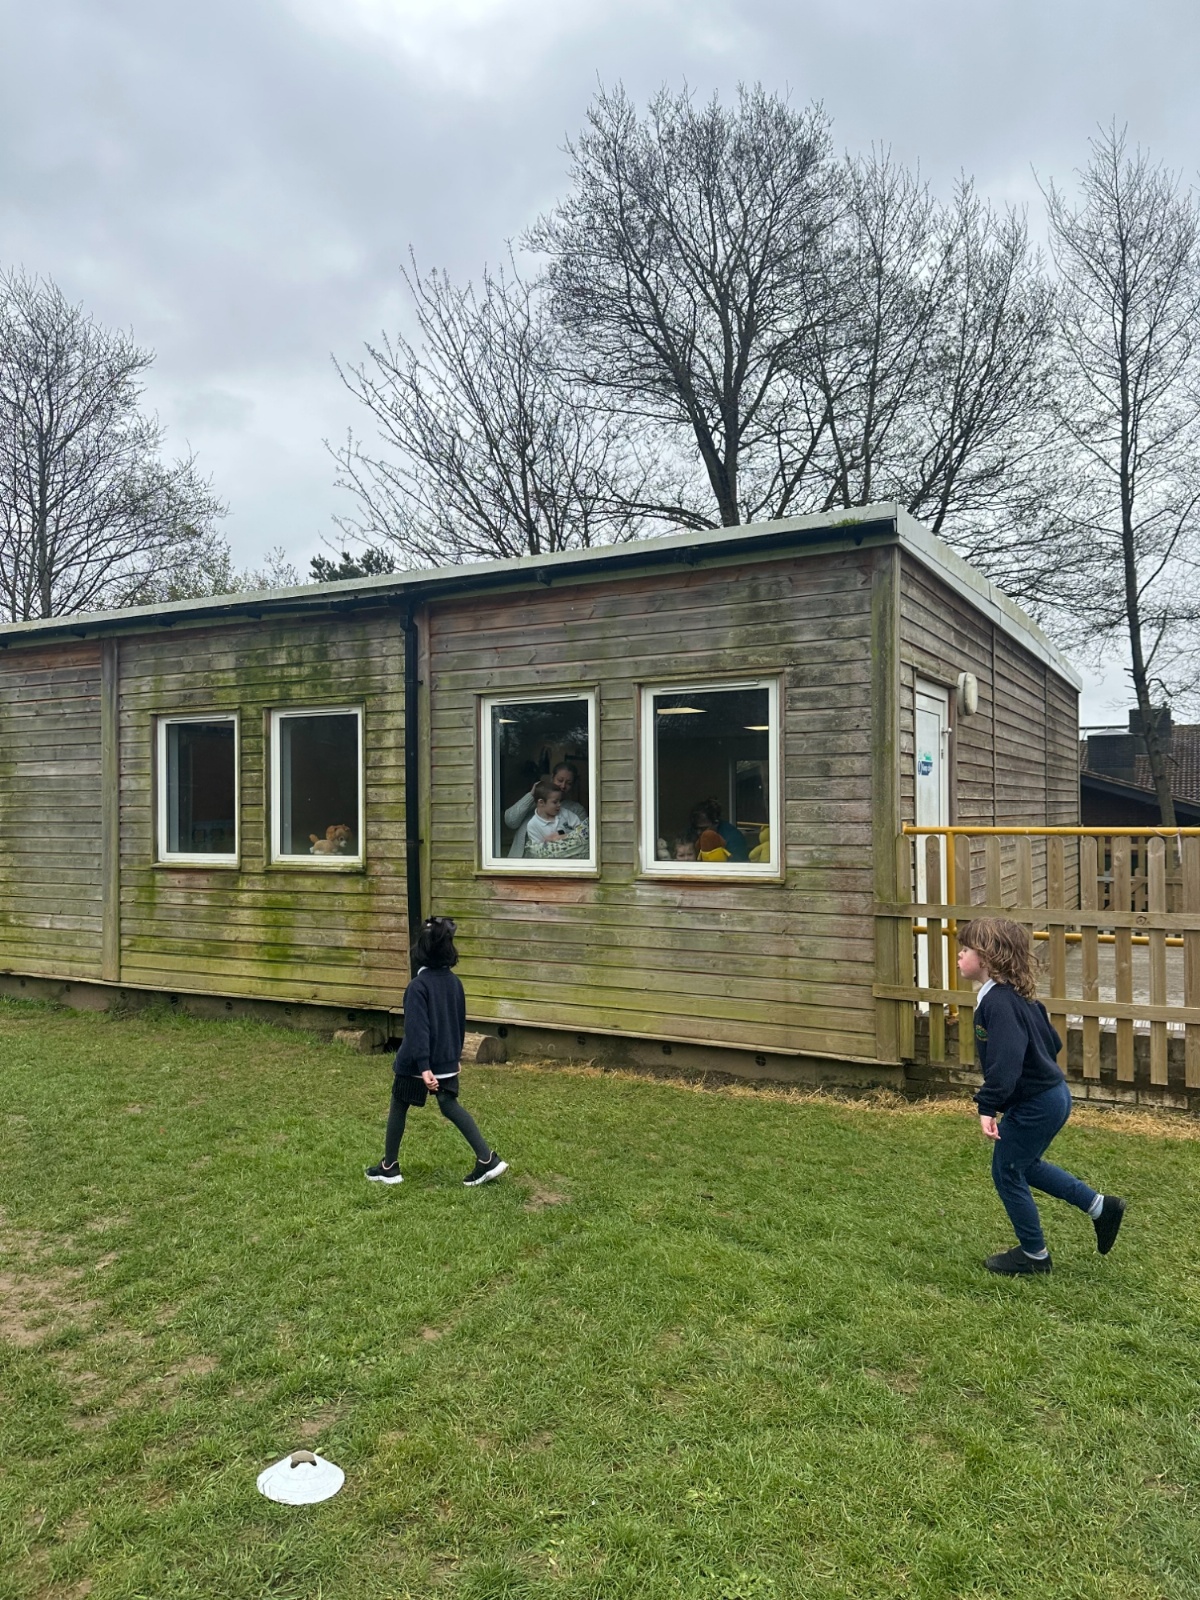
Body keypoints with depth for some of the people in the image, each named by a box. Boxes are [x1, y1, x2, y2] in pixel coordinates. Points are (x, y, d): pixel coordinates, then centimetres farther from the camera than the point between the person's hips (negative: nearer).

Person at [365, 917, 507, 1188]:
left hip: (417, 1064, -6)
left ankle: (389, 1168, 26)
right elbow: (461, 1021, 12)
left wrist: (424, 1067, -27)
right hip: (446, 1062, 6)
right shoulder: (454, 982, 2)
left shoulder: (418, 986, -20)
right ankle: (487, 1159, 3)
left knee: (398, 1109, 13)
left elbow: (417, 1029, -24)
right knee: (450, 1106, 14)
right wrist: (455, 1054, 23)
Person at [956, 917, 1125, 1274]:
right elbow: (1052, 1042, 16)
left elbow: (1005, 1060, -33)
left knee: (1006, 1172, 6)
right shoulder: (1019, 995, 7)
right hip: (1051, 1094, 10)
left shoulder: (998, 1002, -24)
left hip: (1035, 1104, -10)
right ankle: (1100, 1207, 31)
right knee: (1024, 1165, 25)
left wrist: (988, 1107, -34)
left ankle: (1034, 1255, 22)